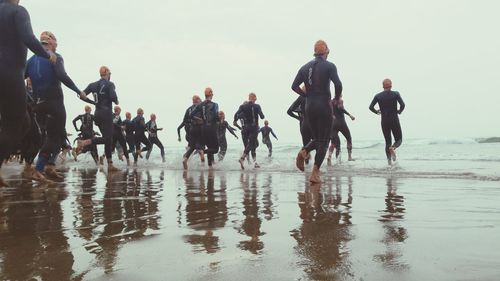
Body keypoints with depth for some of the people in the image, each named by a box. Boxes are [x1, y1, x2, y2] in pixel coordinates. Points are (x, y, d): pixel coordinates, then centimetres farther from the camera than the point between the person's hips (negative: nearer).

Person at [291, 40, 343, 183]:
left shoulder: (305, 67, 9)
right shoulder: (329, 66, -4)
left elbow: (294, 86, 3)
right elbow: (338, 84, -17)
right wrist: (337, 98, 1)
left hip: (309, 108, 5)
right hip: (324, 107, -4)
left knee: (316, 139, 19)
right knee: (323, 141, 2)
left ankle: (303, 152, -12)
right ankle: (315, 173, -6)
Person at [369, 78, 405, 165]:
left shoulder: (378, 96, 1)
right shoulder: (395, 94, -3)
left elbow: (370, 107, -6)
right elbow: (402, 104, -14)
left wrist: (377, 112, 11)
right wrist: (399, 111, 5)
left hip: (384, 121, 2)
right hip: (394, 120, -2)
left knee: (388, 141, 11)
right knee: (399, 140, 10)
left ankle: (389, 161, 1)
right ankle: (393, 148, -24)